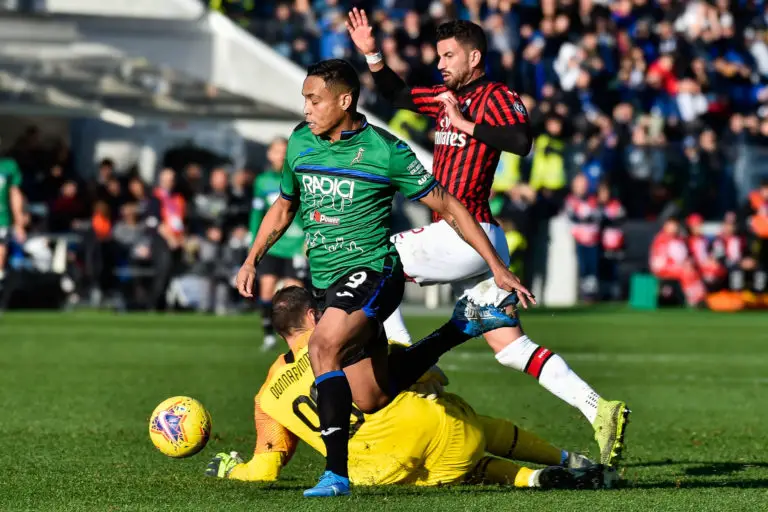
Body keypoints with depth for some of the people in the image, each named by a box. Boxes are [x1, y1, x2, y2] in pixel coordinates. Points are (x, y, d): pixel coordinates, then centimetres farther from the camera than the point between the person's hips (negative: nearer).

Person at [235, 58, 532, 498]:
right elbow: (285, 206, 23)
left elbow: (447, 206, -4)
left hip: (371, 272, -6)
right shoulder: (300, 143, 5)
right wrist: (253, 260, 11)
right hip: (324, 280, 6)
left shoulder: (386, 152, -10)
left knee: (324, 346, -33)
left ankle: (337, 473, -34)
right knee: (371, 402, 9)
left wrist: (497, 267, -4)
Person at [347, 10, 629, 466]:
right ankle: (599, 410, -1)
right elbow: (399, 94, 32)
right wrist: (372, 55, 20)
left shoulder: (497, 97, -7)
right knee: (511, 349, 5)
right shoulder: (449, 97, 19)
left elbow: (521, 141, -25)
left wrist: (466, 124, -20)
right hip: (466, 239, 9)